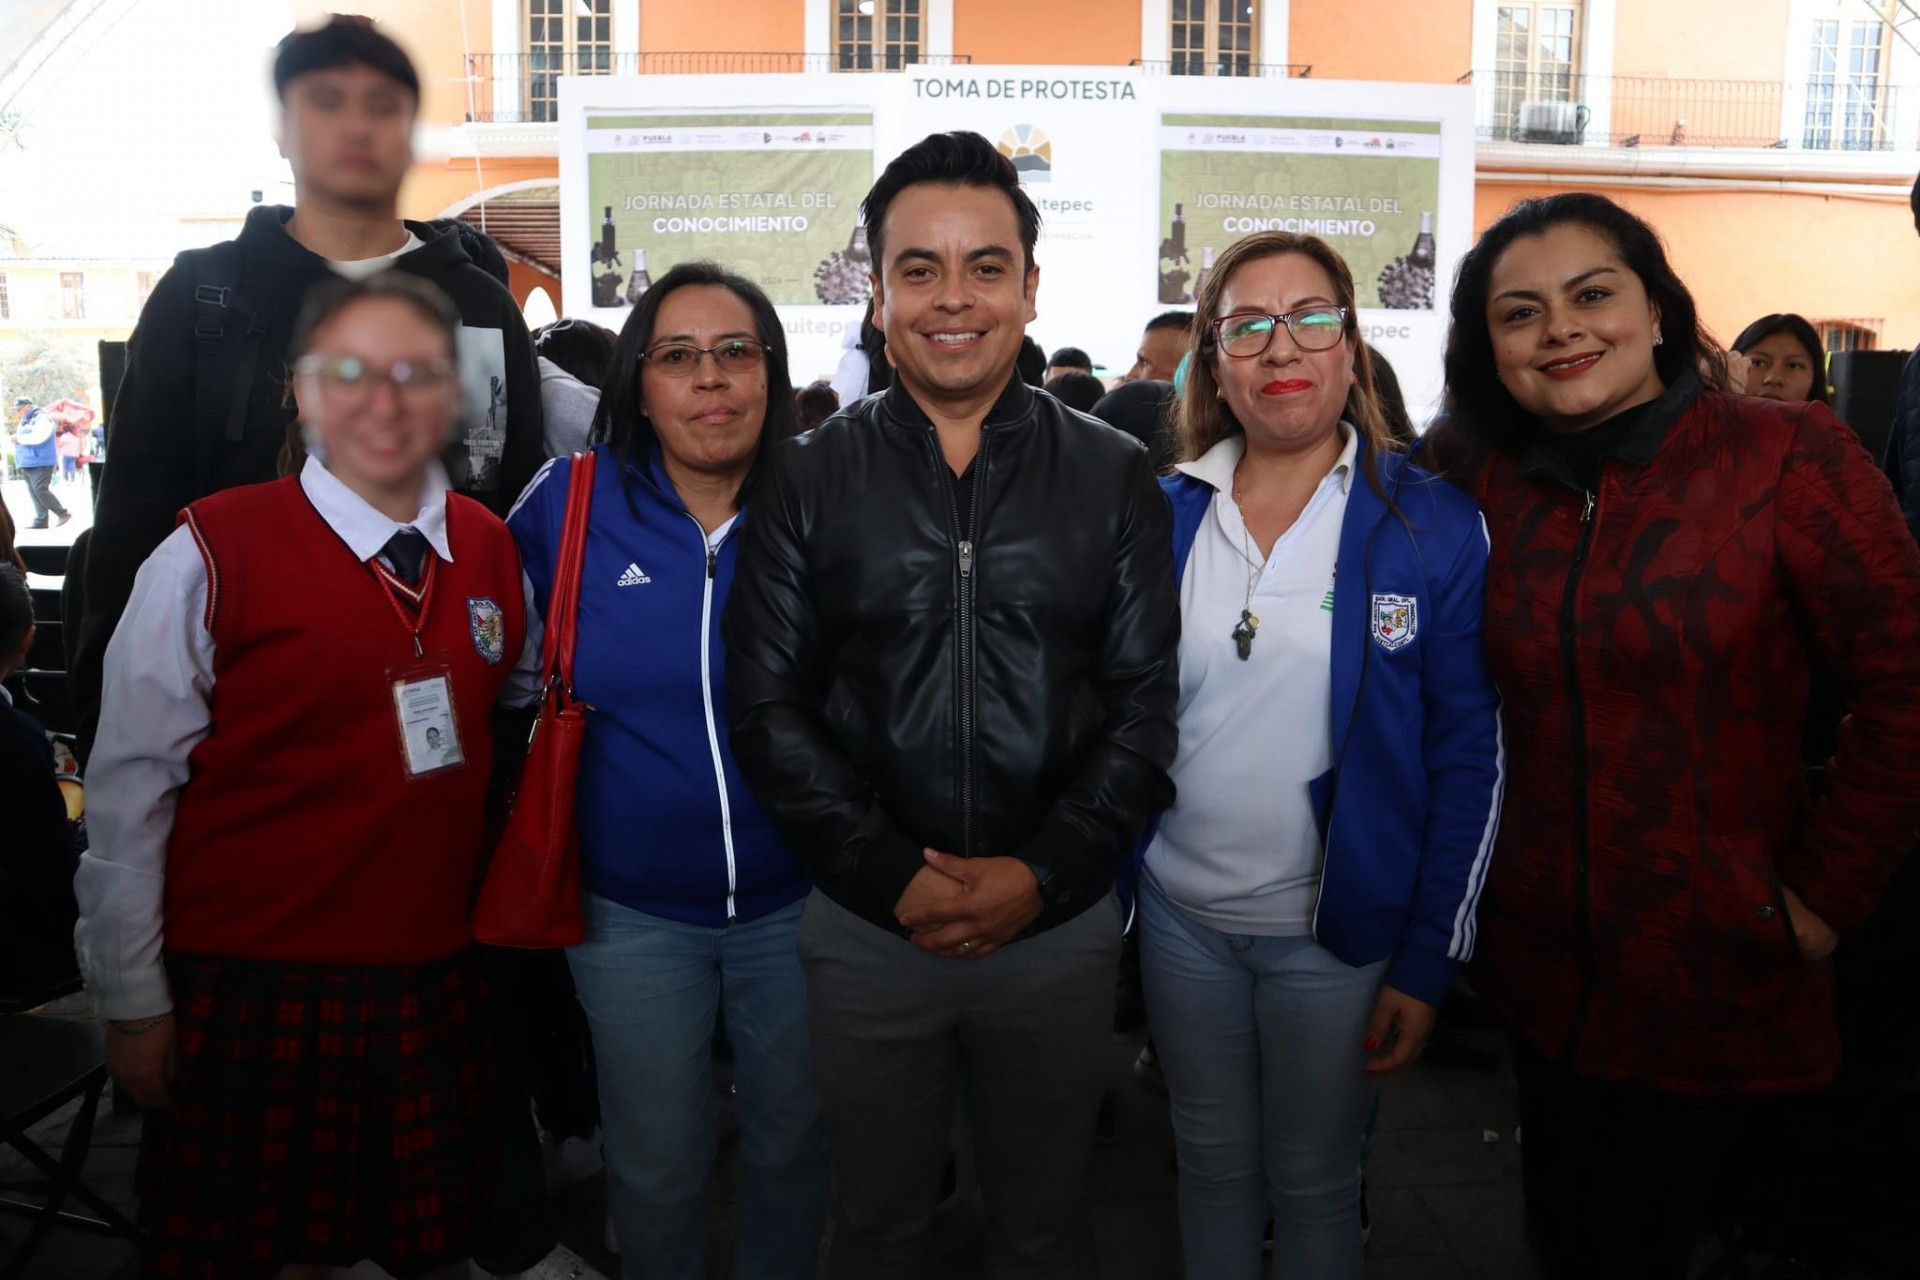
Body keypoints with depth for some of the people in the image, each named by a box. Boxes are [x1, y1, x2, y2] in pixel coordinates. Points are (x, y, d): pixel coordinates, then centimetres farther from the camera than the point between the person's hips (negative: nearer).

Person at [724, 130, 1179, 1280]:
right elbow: (769, 706, -4)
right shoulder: (808, 479, 0)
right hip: (864, 923, 0)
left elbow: (1149, 701, -3)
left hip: (1061, 920, 0)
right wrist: (890, 874, -13)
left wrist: (1042, 871, -13)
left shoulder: (1114, 476, 0)